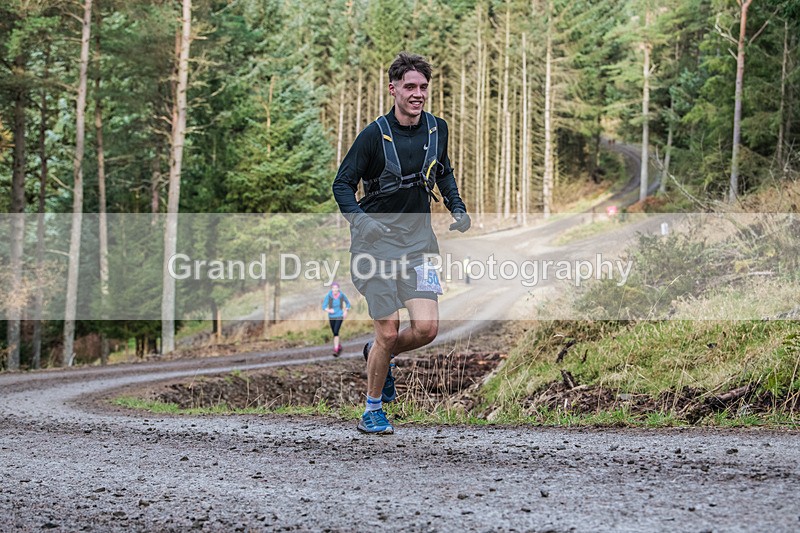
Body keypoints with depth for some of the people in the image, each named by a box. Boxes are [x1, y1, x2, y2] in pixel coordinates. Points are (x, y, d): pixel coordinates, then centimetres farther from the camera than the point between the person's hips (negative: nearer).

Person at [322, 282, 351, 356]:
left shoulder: (342, 295, -11)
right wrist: (328, 310, -29)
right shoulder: (328, 296, -14)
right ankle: (339, 345, 43)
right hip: (332, 317, 2)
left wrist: (346, 312, -6)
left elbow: (348, 303, 7)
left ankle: (336, 350, -20)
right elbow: (324, 307, -11)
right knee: (334, 333, 15)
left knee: (336, 332, -19)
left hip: (340, 316, -2)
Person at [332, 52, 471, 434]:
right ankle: (372, 410, 17)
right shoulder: (375, 135, -12)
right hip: (377, 240, -4)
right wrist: (359, 219, -24)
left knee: (427, 327, -8)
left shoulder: (437, 129, 4)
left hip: (418, 239, 4)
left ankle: (378, 354, 25)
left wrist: (457, 208, 8)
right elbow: (343, 183, -7)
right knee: (388, 331, -5)